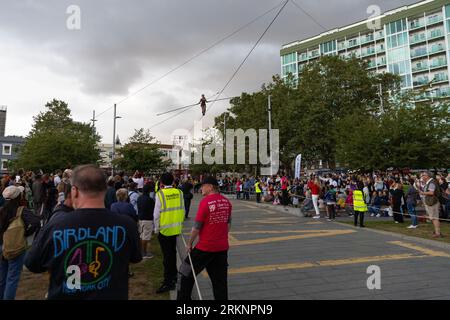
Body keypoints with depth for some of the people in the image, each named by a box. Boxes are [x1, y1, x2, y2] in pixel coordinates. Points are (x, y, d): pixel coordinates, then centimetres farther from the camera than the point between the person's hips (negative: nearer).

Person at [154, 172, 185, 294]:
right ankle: (173, 276, 35)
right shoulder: (179, 193, -2)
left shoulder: (160, 194, -14)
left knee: (167, 256, 4)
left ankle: (168, 282, 10)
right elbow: (182, 211, 3)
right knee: (172, 253, 21)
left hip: (164, 229, -5)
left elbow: (156, 214, -12)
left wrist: (156, 229, 0)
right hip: (176, 229, 5)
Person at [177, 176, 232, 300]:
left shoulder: (205, 202, -17)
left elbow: (197, 226, -14)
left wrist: (189, 243, -1)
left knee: (188, 273, 16)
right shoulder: (226, 201, 1)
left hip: (205, 247, -5)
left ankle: (183, 297, 29)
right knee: (220, 279, 15)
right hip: (222, 247, 5)